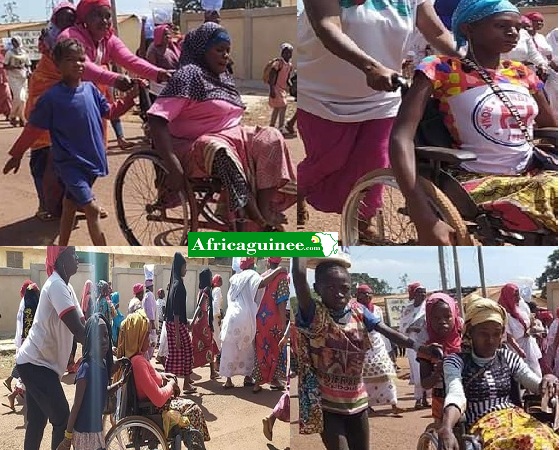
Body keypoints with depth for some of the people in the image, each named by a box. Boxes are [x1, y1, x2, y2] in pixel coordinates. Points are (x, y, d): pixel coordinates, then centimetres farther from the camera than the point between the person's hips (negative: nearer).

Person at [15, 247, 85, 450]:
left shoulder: (65, 287, 12)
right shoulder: (56, 285, -19)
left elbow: (82, 324, 9)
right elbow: (78, 330, -26)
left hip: (37, 363, 10)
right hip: (36, 363, -10)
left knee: (37, 422, 15)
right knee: (62, 420, -10)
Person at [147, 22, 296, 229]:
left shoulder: (225, 78, 15)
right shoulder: (189, 75, -12)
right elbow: (157, 119, -24)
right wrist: (174, 167, -33)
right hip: (194, 146, -8)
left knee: (270, 138, -14)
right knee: (221, 153, -39)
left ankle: (265, 208, -27)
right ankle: (257, 222, -38)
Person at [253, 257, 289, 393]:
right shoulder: (282, 276, -9)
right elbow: (281, 302, -15)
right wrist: (283, 323, -13)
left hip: (259, 319, 4)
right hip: (273, 320, -4)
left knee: (260, 349, 10)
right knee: (275, 349, 9)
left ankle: (258, 382, 11)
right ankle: (273, 380, 14)